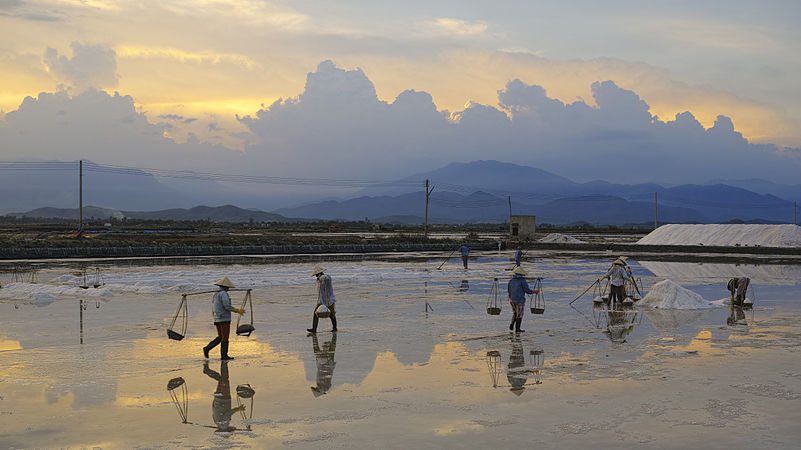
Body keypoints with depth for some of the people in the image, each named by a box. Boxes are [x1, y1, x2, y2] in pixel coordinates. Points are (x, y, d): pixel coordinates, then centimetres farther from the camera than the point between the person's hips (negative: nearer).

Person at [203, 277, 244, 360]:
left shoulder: (216, 294, 16)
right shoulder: (223, 293, -12)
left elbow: (213, 309, 18)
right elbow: (227, 306, -20)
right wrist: (238, 311, -12)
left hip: (217, 319, 8)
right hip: (224, 319, -8)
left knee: (220, 337, 13)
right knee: (225, 338, -1)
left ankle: (207, 348, 1)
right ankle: (224, 355, 1)